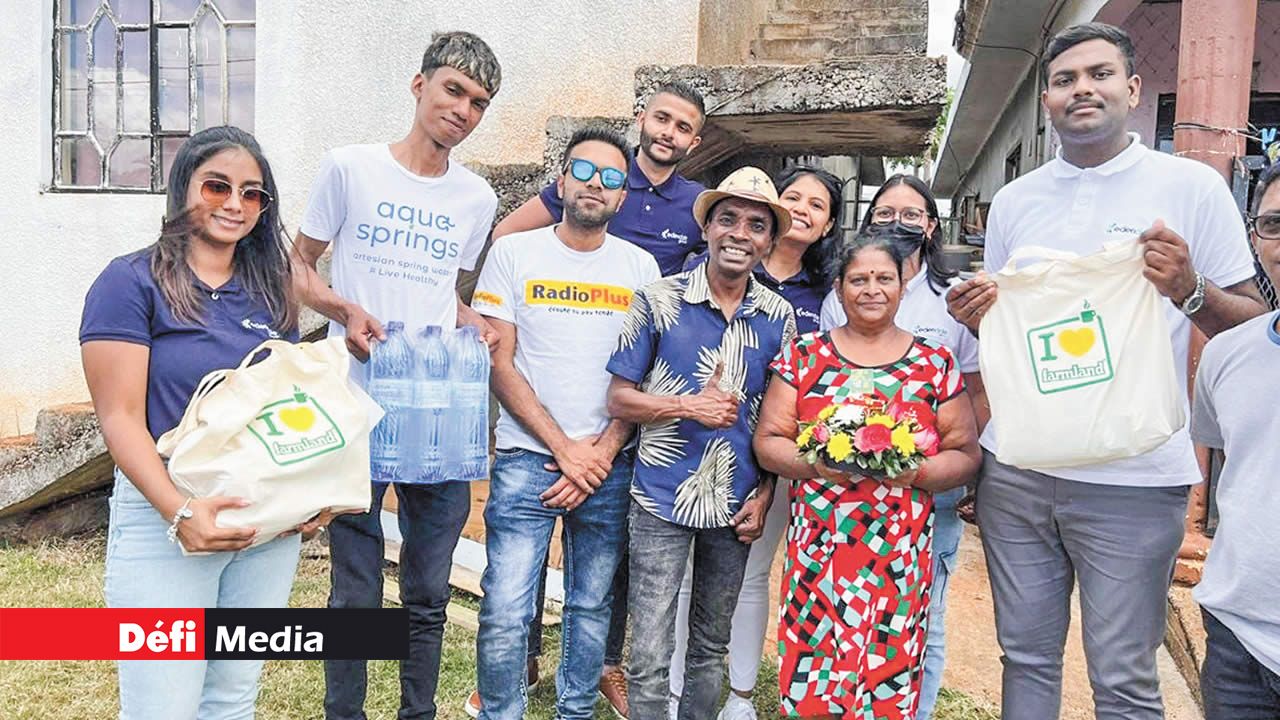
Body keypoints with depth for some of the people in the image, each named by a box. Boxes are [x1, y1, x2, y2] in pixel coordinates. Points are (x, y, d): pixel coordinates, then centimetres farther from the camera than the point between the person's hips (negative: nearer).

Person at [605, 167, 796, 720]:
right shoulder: (658, 301, -6)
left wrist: (764, 496, 2)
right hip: (662, 502, -3)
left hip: (736, 506, 3)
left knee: (711, 647, 18)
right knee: (650, 659, 0)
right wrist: (691, 407, -18)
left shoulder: (780, 317, 3)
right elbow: (619, 400, -4)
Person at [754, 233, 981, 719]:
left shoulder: (936, 364, 5)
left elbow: (966, 453, 6)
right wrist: (813, 463, -14)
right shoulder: (804, 354, 5)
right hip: (816, 546, 0)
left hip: (900, 550, 0)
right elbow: (768, 440, 4)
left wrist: (915, 472, -13)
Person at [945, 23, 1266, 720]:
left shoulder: (1191, 186, -1)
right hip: (1015, 470, 4)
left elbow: (1253, 327, -1)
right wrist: (977, 315, -4)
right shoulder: (1013, 200, 10)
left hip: (1133, 476, -3)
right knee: (1026, 656, 13)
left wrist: (1188, 290, -20)